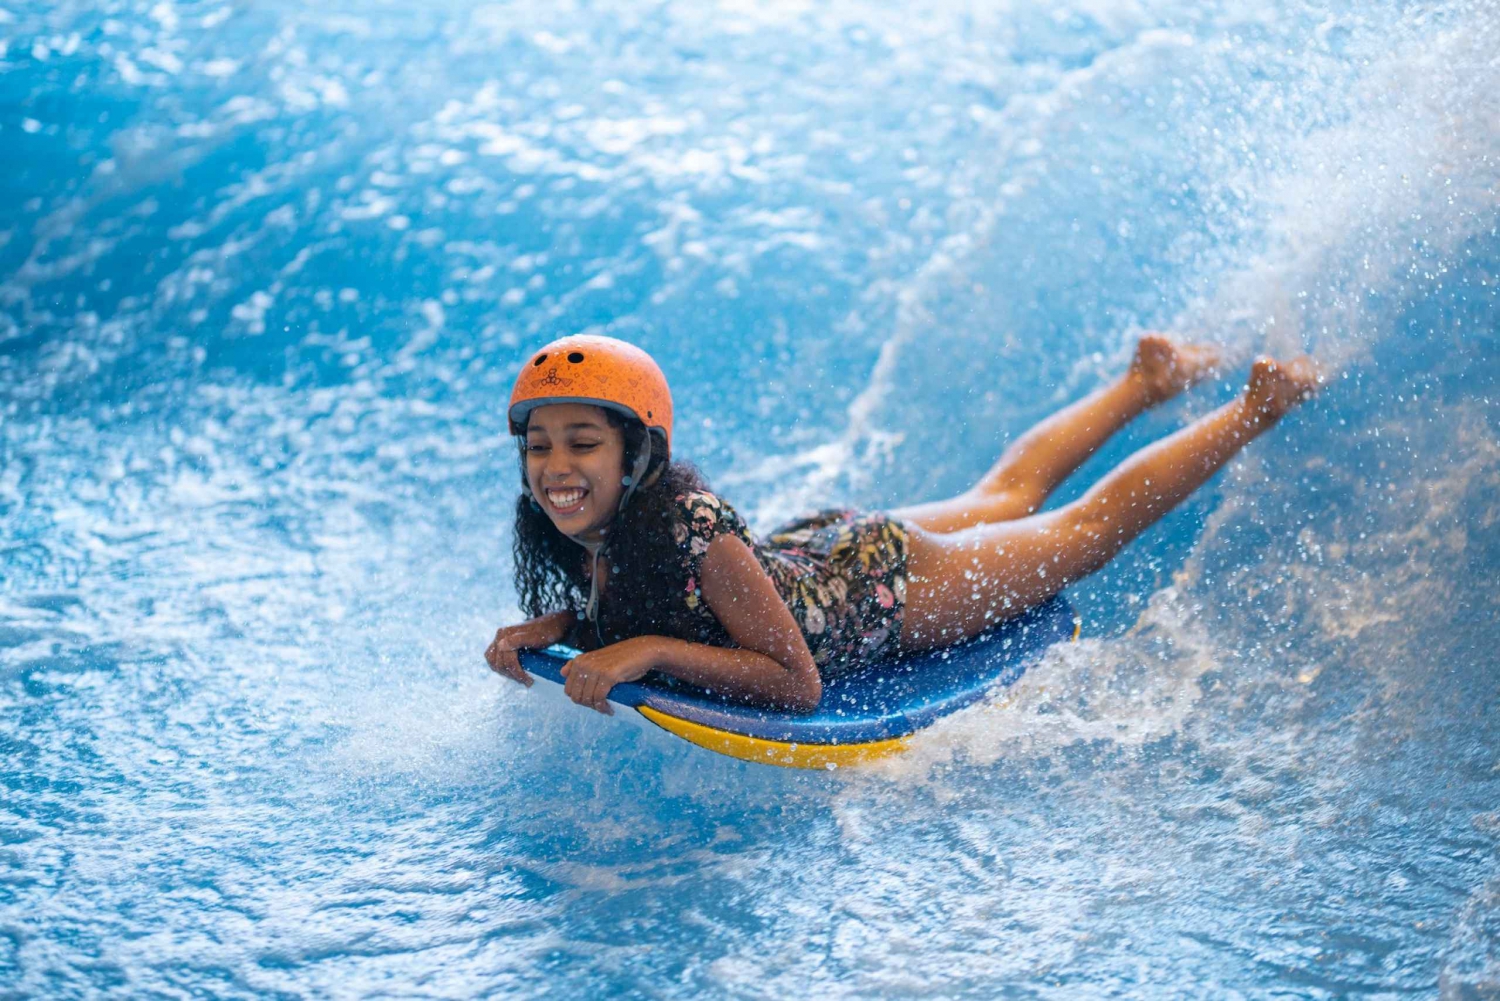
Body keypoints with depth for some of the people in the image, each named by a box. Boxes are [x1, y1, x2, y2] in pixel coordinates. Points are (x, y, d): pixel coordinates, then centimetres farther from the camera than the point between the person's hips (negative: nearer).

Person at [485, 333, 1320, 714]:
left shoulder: (694, 529, -41)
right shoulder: (574, 534, -21)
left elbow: (799, 684, -35)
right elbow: (614, 611, 0)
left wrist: (651, 651, -43)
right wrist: (552, 630, -21)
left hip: (888, 582, -6)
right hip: (815, 548, 6)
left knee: (1087, 529, 18)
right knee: (1004, 497, 31)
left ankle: (1261, 404, 37)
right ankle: (1147, 382, 55)